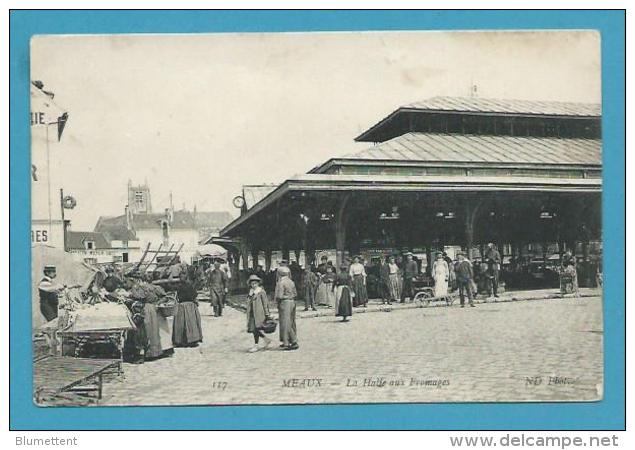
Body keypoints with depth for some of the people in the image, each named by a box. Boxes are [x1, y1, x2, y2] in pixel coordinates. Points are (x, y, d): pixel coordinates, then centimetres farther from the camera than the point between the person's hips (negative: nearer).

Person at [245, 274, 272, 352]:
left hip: (259, 313, -7)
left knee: (256, 328, -9)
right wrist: (248, 315, 19)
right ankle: (267, 340, 20)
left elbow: (265, 303, -5)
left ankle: (256, 346, -3)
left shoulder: (261, 292, -4)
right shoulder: (251, 292, 15)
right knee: (253, 329, 5)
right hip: (252, 314, 7)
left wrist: (266, 314, -8)